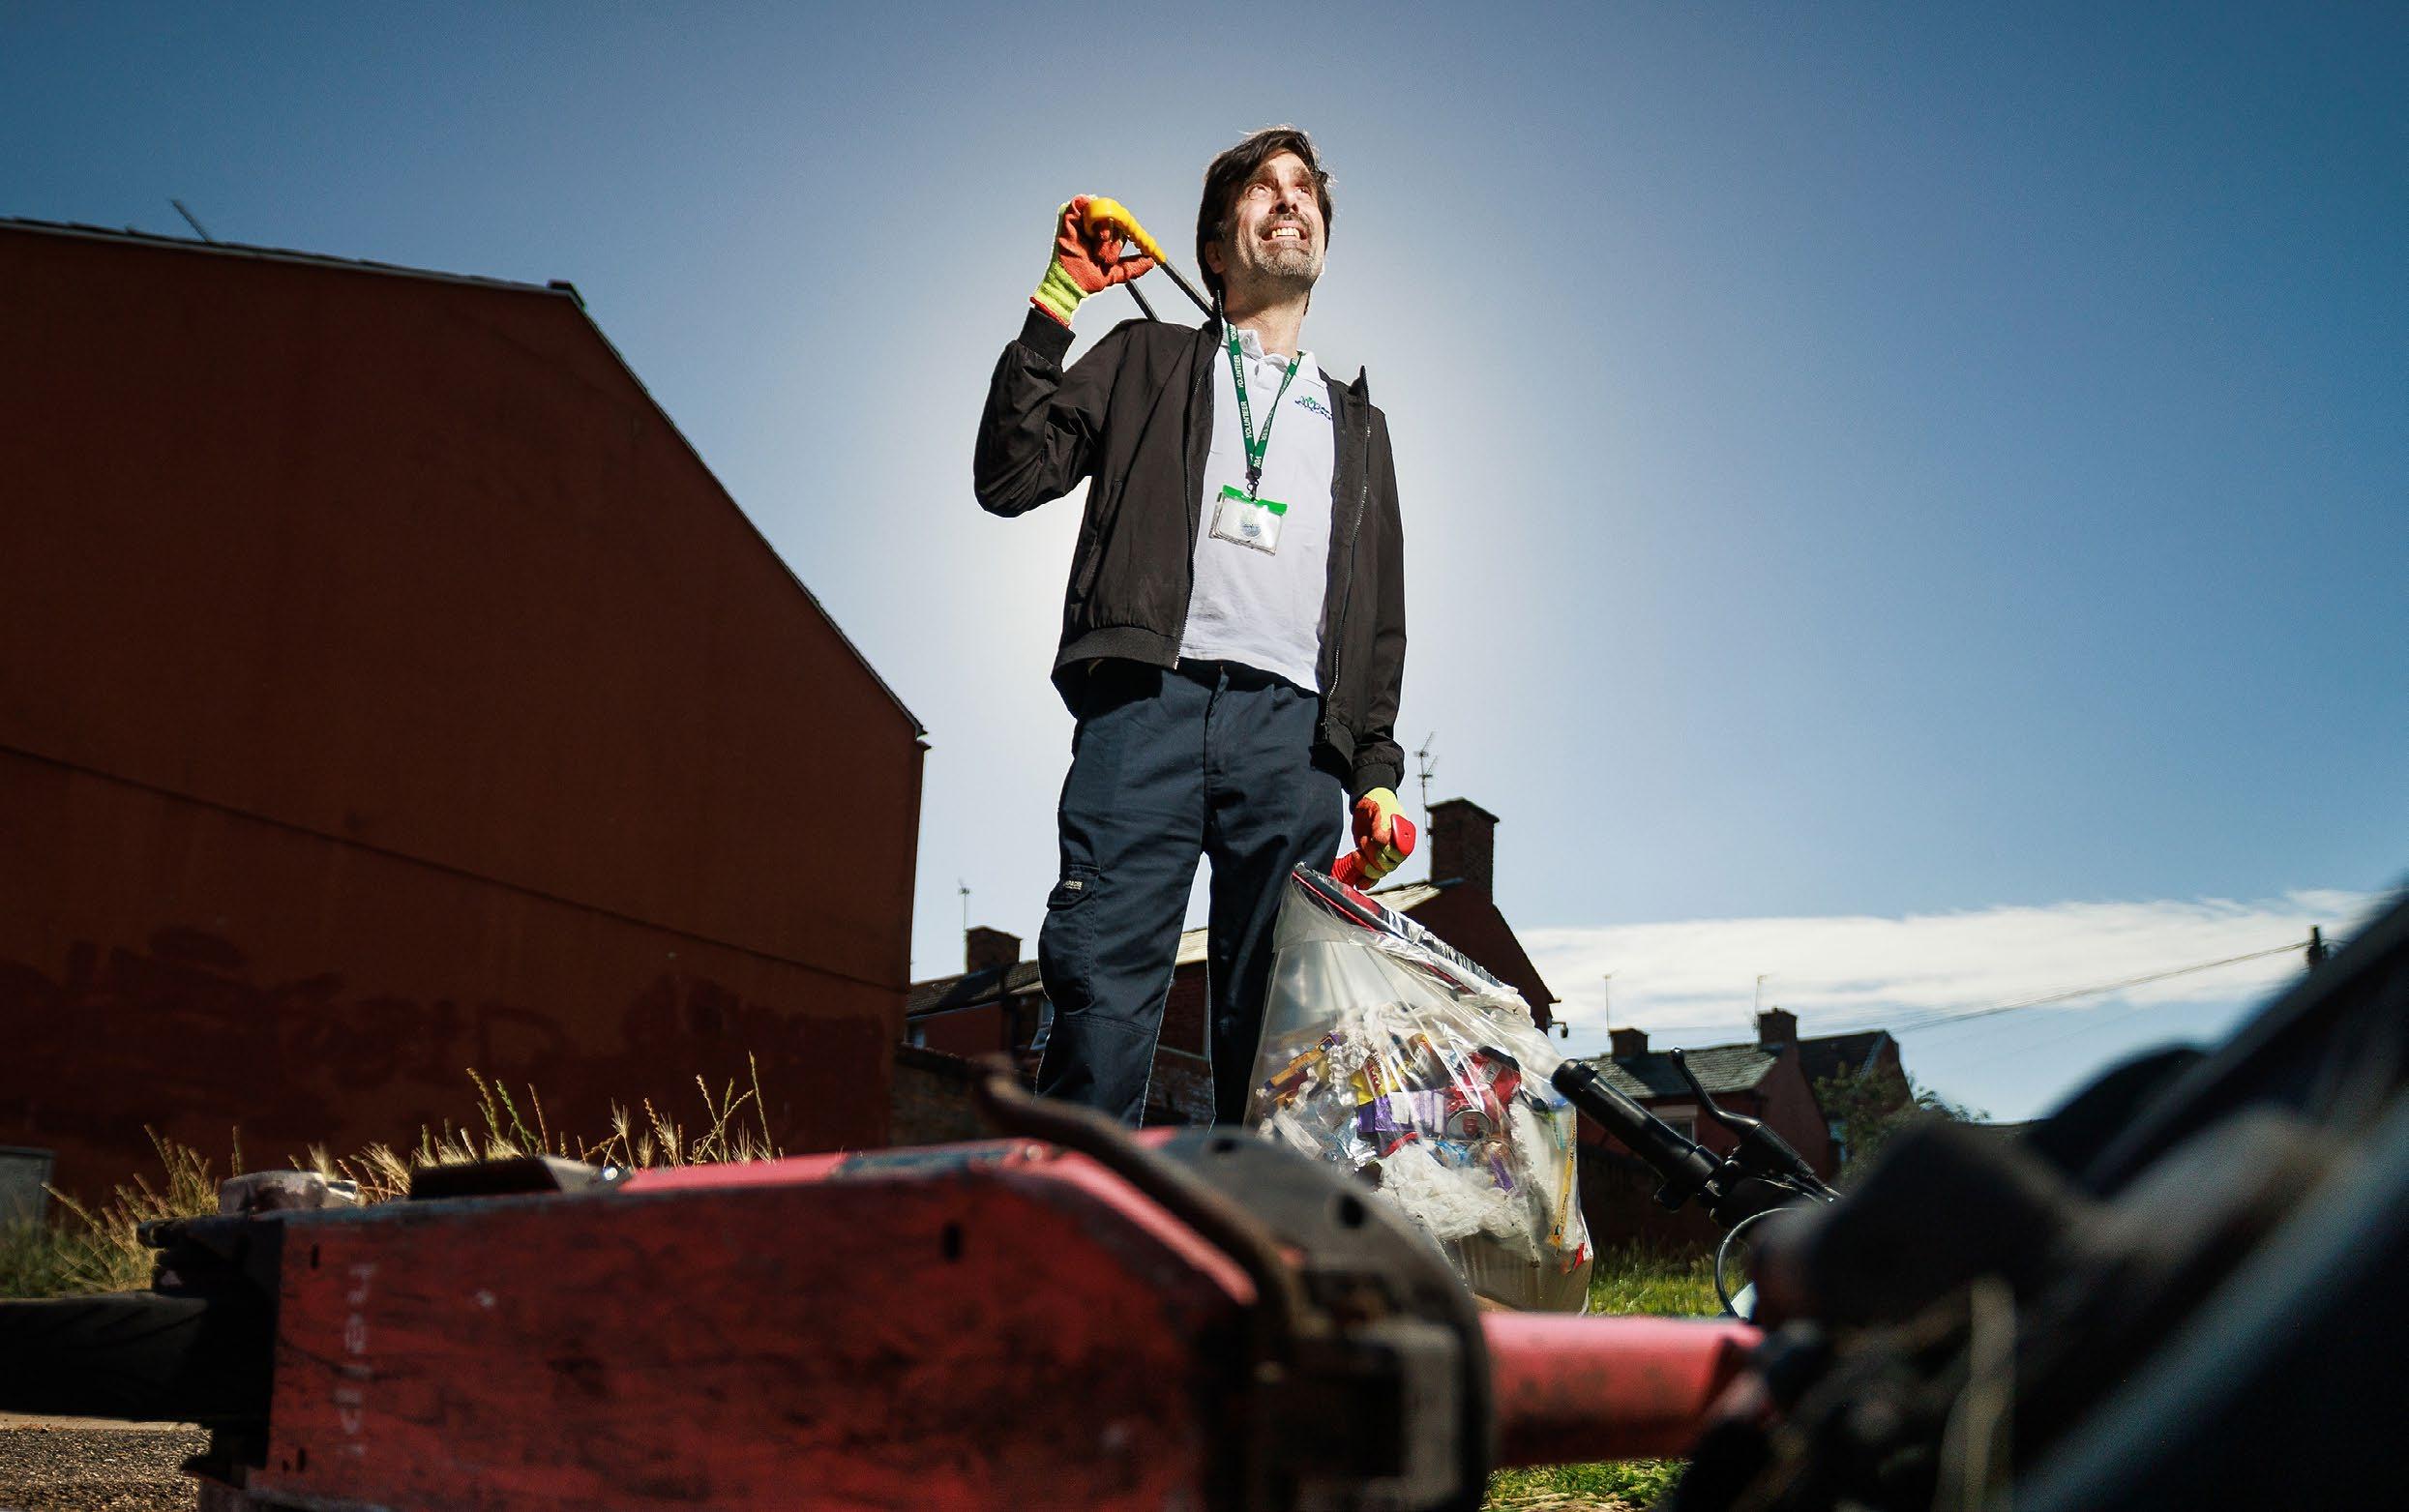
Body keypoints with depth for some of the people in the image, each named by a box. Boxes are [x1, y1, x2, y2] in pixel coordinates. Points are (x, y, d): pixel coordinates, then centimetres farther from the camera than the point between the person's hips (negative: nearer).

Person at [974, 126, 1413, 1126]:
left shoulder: (1357, 425, 31)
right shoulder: (1147, 362, 23)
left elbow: (1379, 623, 25)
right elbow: (1009, 477, 9)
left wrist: (1376, 773, 12)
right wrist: (1055, 304, 7)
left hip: (1296, 726, 3)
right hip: (1150, 699, -2)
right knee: (1102, 995, -16)